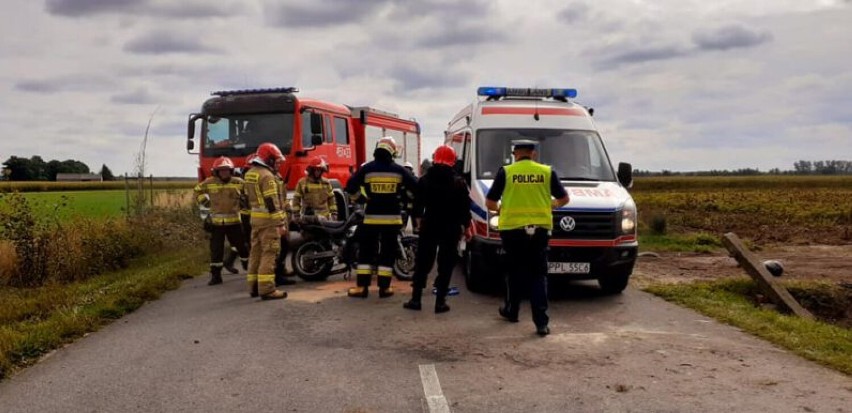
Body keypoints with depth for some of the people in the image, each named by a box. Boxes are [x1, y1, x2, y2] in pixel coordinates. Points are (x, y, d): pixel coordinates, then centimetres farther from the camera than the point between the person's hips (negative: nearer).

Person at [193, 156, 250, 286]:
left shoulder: (238, 183, -2)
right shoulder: (209, 183, -1)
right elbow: (197, 191, 16)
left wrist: (244, 200, 0)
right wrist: (205, 201, 5)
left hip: (234, 221, 0)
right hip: (216, 222, 0)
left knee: (241, 246, 9)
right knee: (216, 249, 2)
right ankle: (216, 275, 9)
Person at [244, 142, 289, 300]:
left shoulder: (250, 174, 15)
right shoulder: (267, 176, -15)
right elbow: (272, 202, -19)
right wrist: (280, 223, -19)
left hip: (255, 218, 9)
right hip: (269, 220, -9)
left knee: (256, 252, 13)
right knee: (269, 254, -9)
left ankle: (254, 286, 18)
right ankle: (267, 289, -12)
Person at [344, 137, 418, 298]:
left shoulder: (366, 168, -3)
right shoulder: (399, 170, -1)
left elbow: (350, 187, 0)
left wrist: (356, 197, 20)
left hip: (371, 217, 0)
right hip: (392, 217, 0)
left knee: (366, 251, 8)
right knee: (388, 252, 8)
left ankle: (362, 286, 5)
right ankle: (384, 287, 8)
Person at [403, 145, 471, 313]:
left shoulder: (424, 180, 2)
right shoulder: (459, 182, -5)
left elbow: (417, 203, 7)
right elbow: (465, 208, -4)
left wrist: (417, 218, 22)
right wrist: (466, 227, 5)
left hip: (429, 226, 2)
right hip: (451, 228, -2)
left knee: (422, 263, 9)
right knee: (446, 265, 2)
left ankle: (415, 299, 9)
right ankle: (440, 301, 1)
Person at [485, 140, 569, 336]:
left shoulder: (506, 172, -1)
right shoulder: (547, 172, 3)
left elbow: (489, 203, 0)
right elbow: (564, 199, 11)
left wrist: (500, 209, 22)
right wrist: (551, 205, 32)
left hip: (512, 228, -1)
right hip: (540, 229, 1)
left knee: (515, 272, 16)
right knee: (539, 275, 4)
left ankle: (511, 311, 30)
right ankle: (541, 322, -2)